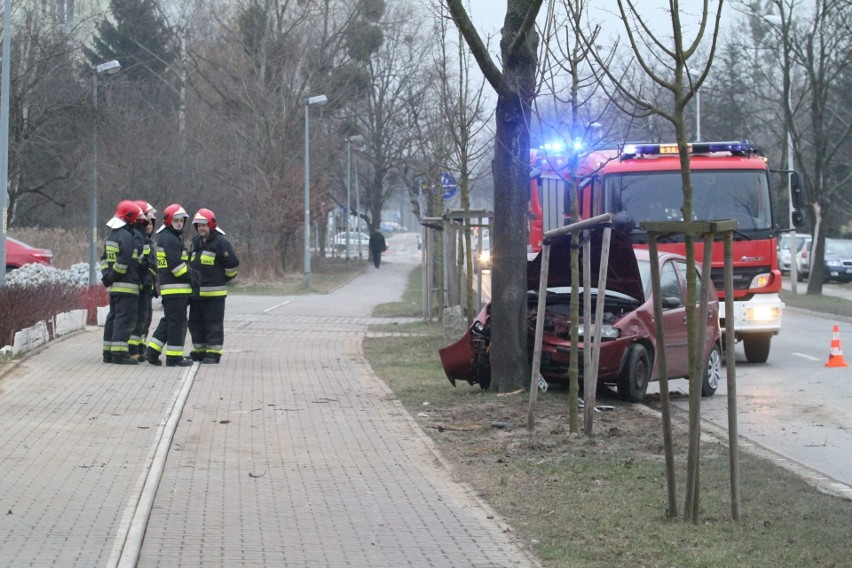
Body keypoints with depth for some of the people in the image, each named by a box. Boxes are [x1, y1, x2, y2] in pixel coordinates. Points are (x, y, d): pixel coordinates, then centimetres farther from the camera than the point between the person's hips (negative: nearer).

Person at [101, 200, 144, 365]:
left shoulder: (110, 235, 17)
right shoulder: (126, 236, -15)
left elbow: (104, 258, 20)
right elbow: (123, 261, -21)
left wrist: (106, 275, 12)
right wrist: (113, 276, -11)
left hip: (114, 286, 10)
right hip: (127, 285, -10)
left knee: (113, 317, 13)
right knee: (125, 319, -9)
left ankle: (108, 352, 16)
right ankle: (119, 353, -14)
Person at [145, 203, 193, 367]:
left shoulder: (170, 237, 21)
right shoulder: (169, 239, -13)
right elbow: (176, 264, -19)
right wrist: (189, 278, -10)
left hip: (167, 287, 10)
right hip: (175, 287, -10)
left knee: (169, 320, 15)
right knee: (177, 321, -6)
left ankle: (152, 352, 14)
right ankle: (174, 357, -2)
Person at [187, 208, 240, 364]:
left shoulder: (221, 242, -9)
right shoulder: (196, 243, 16)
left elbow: (232, 264, -8)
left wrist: (224, 279, 4)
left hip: (214, 292, -8)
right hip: (197, 291, 8)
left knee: (213, 323, -3)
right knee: (195, 322, 11)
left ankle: (213, 352, 0)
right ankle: (200, 350, 20)